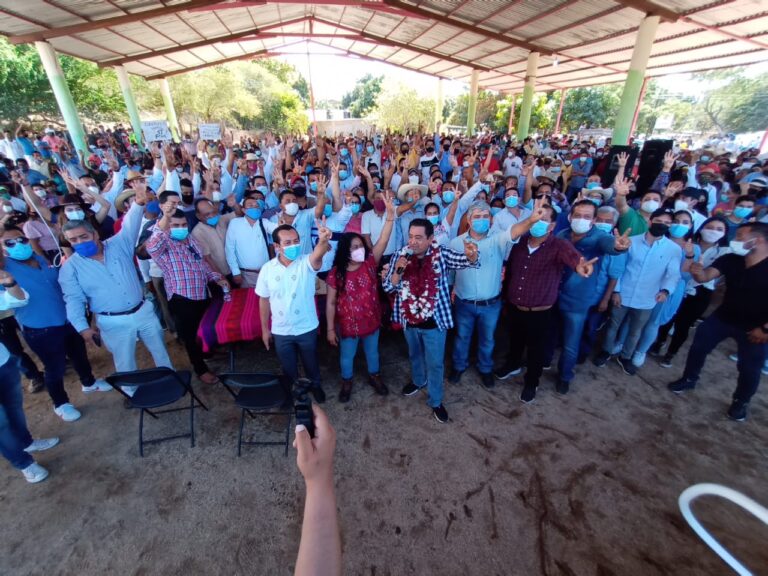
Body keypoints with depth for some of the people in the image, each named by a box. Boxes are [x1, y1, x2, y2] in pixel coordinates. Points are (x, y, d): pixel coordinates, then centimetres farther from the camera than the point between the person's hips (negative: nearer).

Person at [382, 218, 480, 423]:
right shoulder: (400, 256, -8)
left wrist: (471, 255, -44)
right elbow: (388, 287, -7)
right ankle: (418, 380, 55)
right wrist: (398, 270, -26)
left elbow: (468, 261, -20)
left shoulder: (441, 254, -13)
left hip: (434, 320, -2)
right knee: (415, 355, 27)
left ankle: (435, 401, 33)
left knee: (435, 363, 11)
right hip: (409, 319, 3)